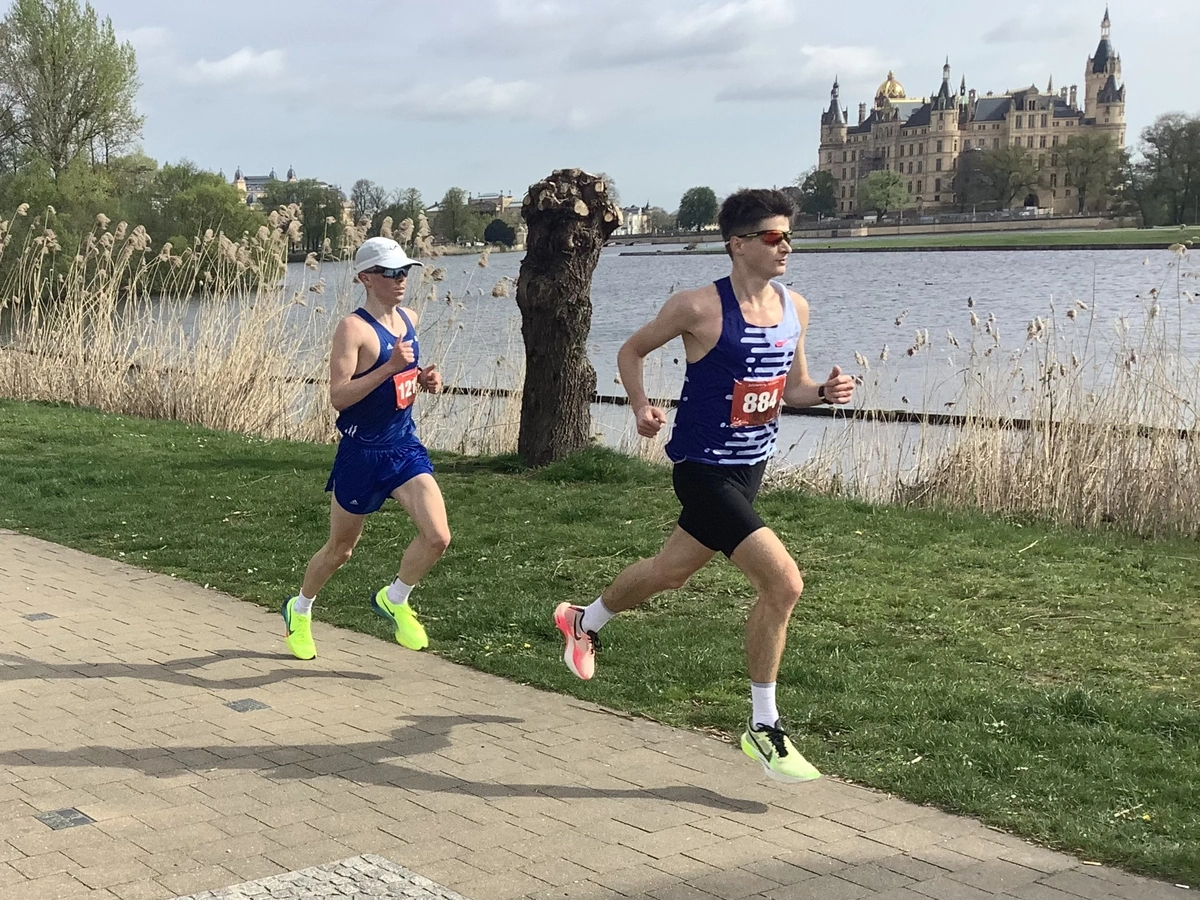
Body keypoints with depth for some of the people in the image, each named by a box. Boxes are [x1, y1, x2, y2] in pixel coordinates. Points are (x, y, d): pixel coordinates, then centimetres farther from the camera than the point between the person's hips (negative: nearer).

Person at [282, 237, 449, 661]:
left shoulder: (408, 319, 7)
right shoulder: (353, 328, -16)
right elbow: (338, 396, -23)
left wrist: (424, 379, 2)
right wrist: (389, 367, -31)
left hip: (405, 446, 6)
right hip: (363, 453, -5)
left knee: (437, 537, -12)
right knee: (340, 549, 11)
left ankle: (394, 600, 15)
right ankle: (299, 610, 38)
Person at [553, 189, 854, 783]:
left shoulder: (795, 308, 3)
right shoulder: (700, 307, -16)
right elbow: (631, 350, -1)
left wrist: (826, 392, -7)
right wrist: (641, 407, -16)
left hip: (751, 467, 8)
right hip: (704, 471, -8)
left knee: (671, 571, 24)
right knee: (783, 582, -17)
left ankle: (583, 621, 52)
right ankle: (763, 728, -3)